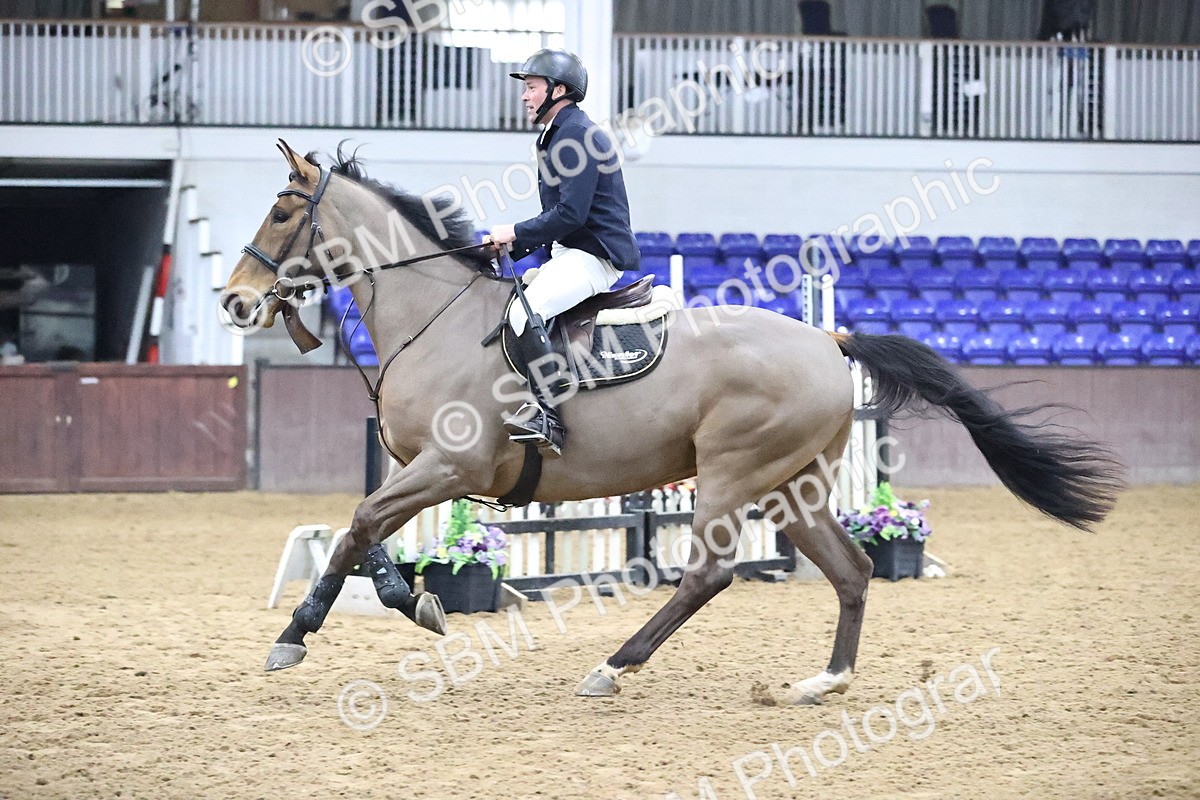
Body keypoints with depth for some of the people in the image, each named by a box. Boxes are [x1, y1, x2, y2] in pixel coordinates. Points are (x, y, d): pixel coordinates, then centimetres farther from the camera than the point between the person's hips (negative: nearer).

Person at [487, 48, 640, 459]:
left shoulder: (577, 136, -13)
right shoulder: (555, 136, 20)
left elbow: (570, 214, -22)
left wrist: (516, 234, -13)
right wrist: (510, 248, 12)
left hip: (593, 258, -11)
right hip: (570, 255, 11)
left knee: (524, 312, -30)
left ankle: (548, 416, -35)